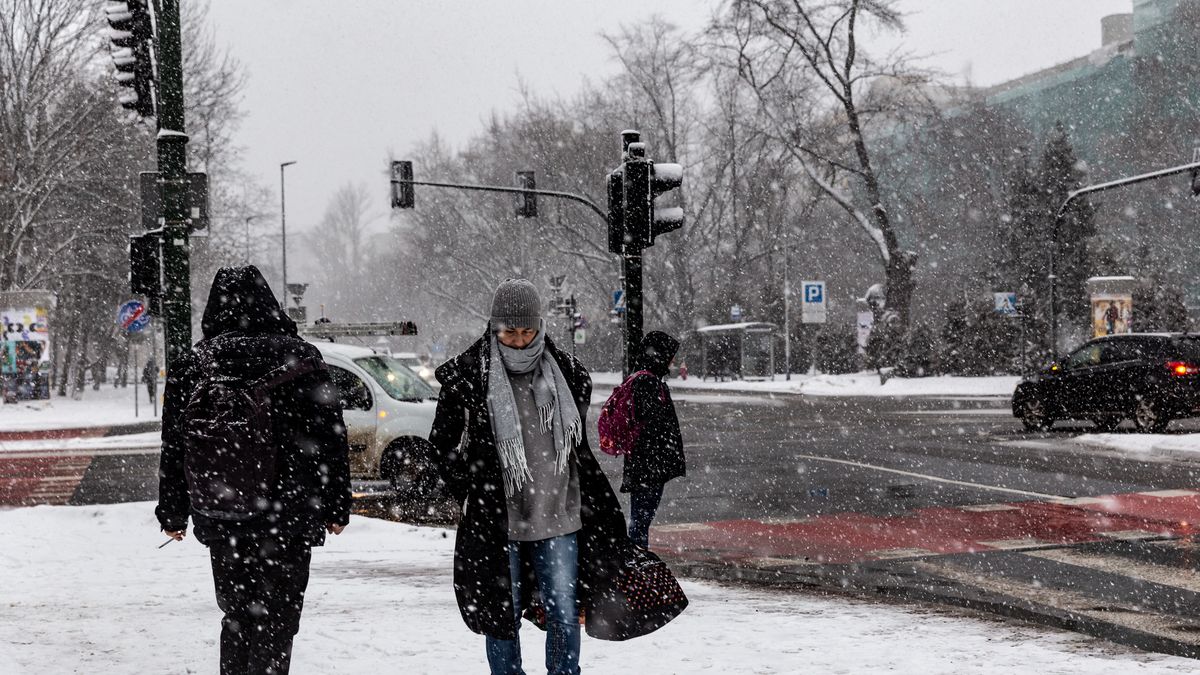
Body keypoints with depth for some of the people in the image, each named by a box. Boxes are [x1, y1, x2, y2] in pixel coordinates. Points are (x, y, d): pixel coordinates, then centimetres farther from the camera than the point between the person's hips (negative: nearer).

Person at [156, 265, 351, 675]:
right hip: (288, 517, -3)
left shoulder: (189, 367, 0)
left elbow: (173, 449, 6)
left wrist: (173, 514, 15)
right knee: (277, 617, 3)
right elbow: (331, 440, -3)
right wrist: (337, 507, 6)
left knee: (238, 613, 17)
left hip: (219, 521, 3)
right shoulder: (299, 361, -7)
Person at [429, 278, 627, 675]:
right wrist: (470, 493, 1)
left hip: (558, 518, 2)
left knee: (565, 614, 1)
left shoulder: (566, 373, 4)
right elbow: (441, 443, 6)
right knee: (501, 616, 5)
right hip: (496, 520, -2)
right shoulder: (468, 375, -5)